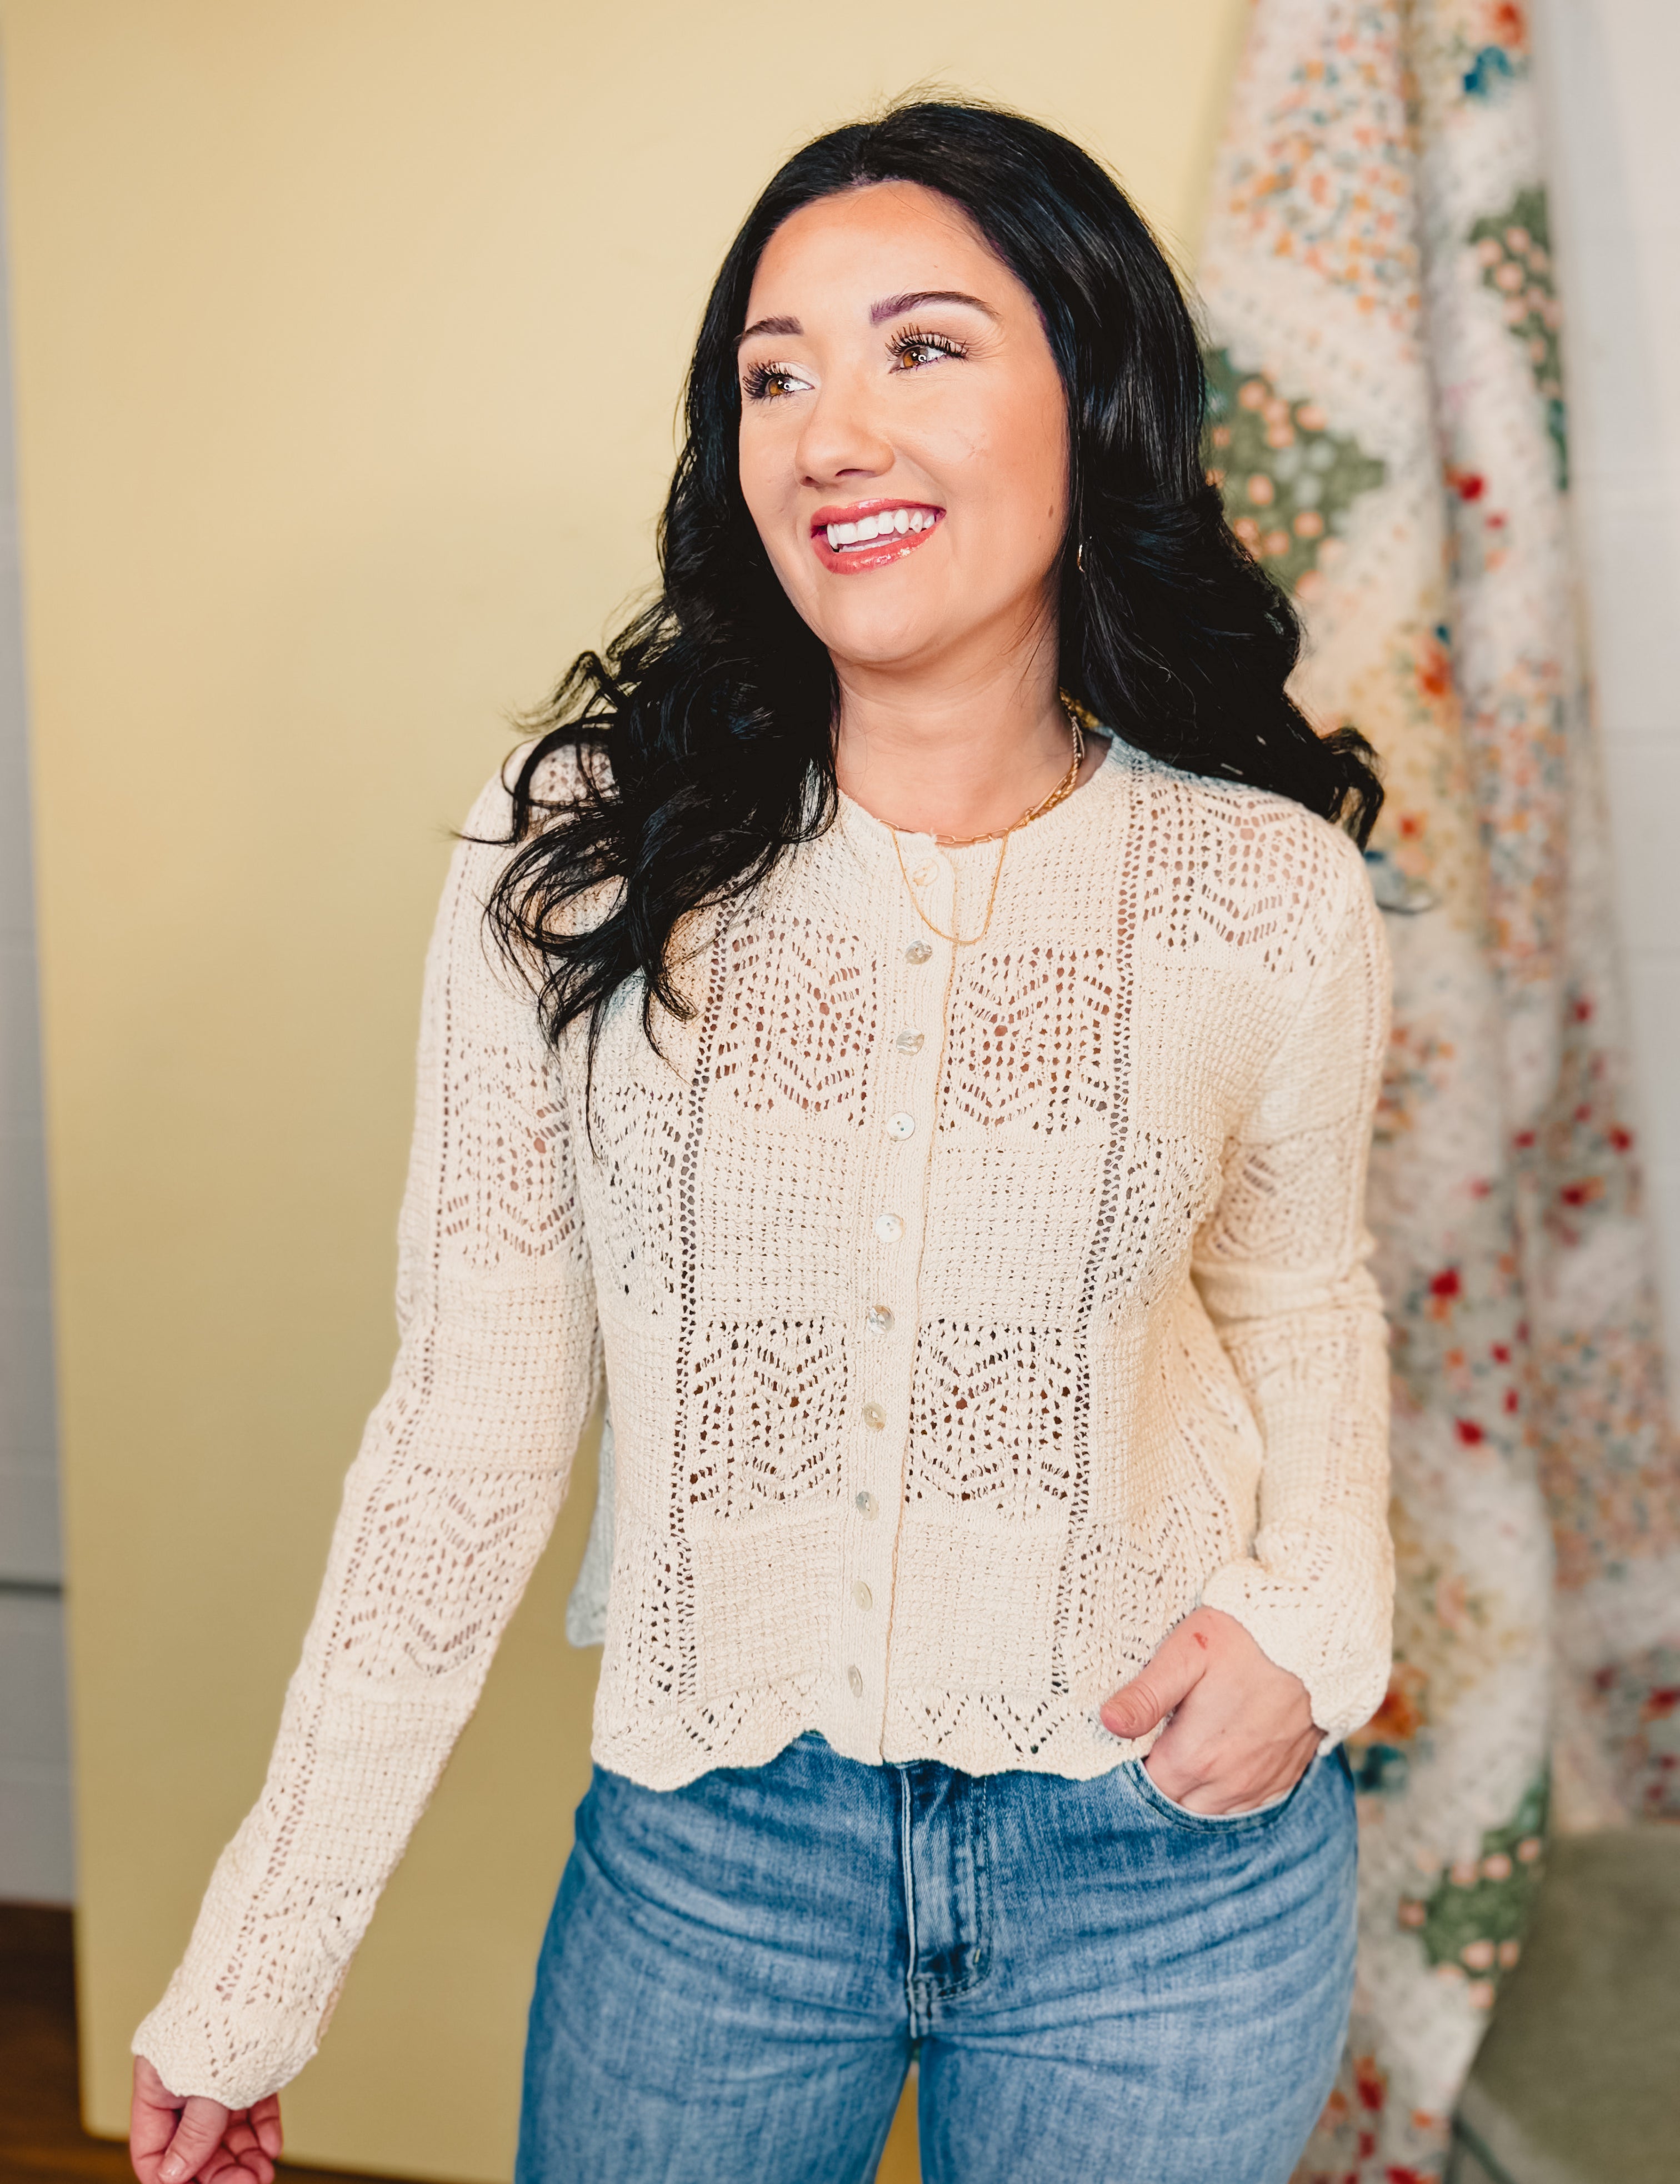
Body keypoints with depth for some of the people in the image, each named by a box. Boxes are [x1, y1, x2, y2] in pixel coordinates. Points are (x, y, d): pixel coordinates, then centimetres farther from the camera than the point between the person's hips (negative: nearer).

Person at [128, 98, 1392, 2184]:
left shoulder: (1272, 893, -8)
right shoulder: (577, 847, -11)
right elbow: (471, 1420, -7)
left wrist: (1316, 1606, -8)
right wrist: (251, 1975, -5)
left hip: (1167, 1863, 1)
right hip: (709, 1853, 0)